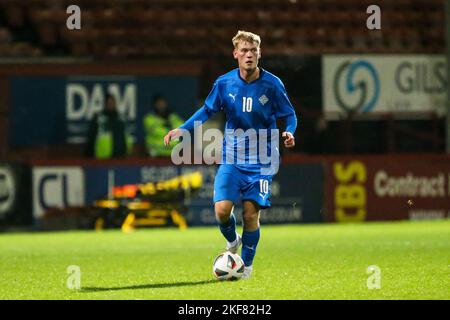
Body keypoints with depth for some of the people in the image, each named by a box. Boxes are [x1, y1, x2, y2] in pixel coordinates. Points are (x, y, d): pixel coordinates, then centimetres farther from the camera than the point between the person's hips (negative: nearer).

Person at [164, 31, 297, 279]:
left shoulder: (272, 84, -8)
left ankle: (246, 266, 14)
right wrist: (183, 129, -2)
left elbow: (289, 115, 1)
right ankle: (232, 240, 20)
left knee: (250, 212, -7)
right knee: (222, 209, -14)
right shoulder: (224, 83, -3)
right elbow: (207, 110, 10)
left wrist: (289, 132, -21)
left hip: (261, 160, -1)